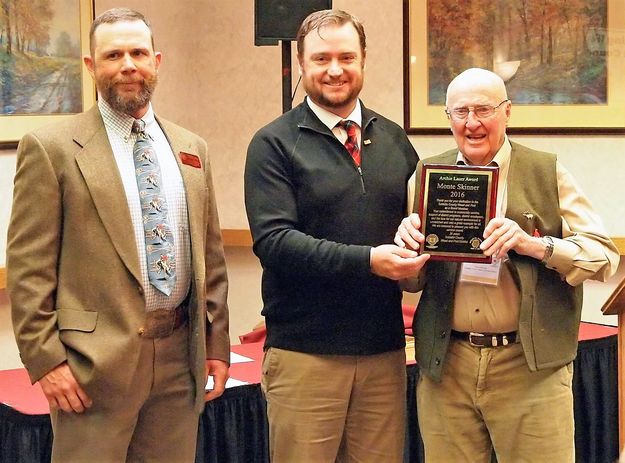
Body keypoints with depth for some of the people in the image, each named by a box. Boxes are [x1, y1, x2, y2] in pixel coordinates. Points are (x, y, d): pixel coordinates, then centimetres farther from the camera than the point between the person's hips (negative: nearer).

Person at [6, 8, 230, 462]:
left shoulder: (192, 150, 12)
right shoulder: (52, 148, -3)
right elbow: (29, 268, -6)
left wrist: (217, 344, 11)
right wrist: (45, 358, -11)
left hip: (180, 357, 5)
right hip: (95, 361, -4)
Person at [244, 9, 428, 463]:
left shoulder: (394, 140, 13)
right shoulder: (274, 144, -2)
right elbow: (273, 239, -13)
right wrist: (367, 260, -22)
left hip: (385, 349, 4)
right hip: (305, 352, -4)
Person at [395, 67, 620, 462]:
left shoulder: (547, 172, 2)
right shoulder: (428, 175, 9)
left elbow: (604, 255, -4)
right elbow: (412, 280, 13)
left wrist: (534, 245, -20)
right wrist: (408, 243, -10)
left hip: (531, 367, -2)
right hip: (446, 365, 2)